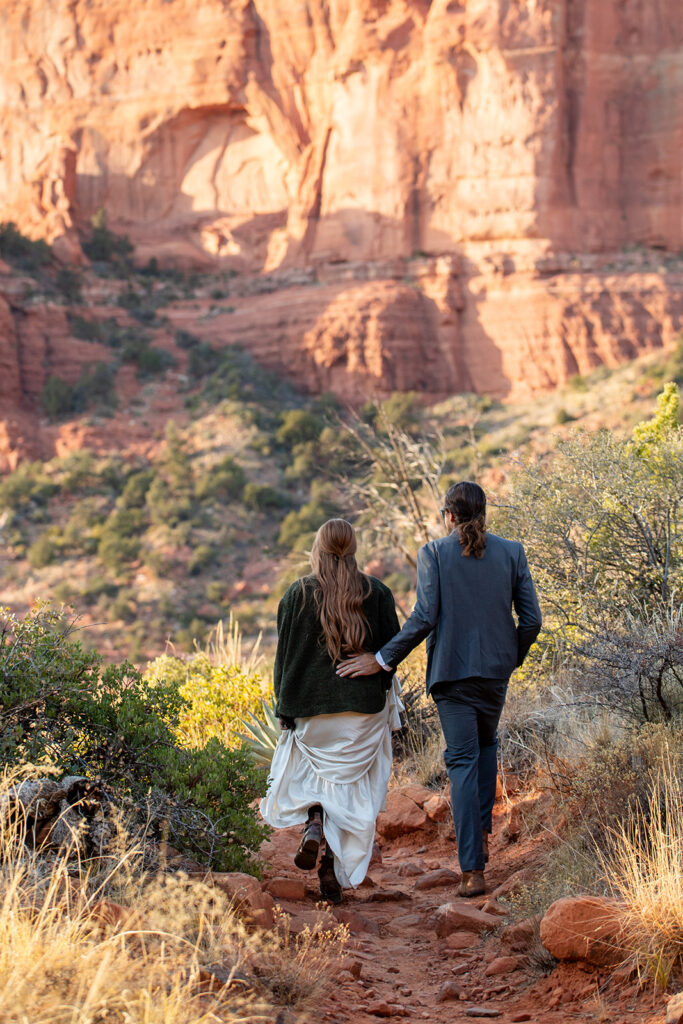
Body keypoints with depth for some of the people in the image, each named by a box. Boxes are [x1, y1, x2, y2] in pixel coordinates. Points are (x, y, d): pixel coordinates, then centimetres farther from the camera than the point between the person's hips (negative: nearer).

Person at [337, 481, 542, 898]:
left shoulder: (434, 553, -7)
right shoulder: (512, 552, 1)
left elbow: (424, 617, -14)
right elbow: (531, 619, -1)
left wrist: (382, 660, -7)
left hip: (451, 668, -2)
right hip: (496, 667, 2)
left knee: (464, 762, 1)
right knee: (486, 743, 28)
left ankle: (473, 871, -4)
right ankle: (482, 832, 22)